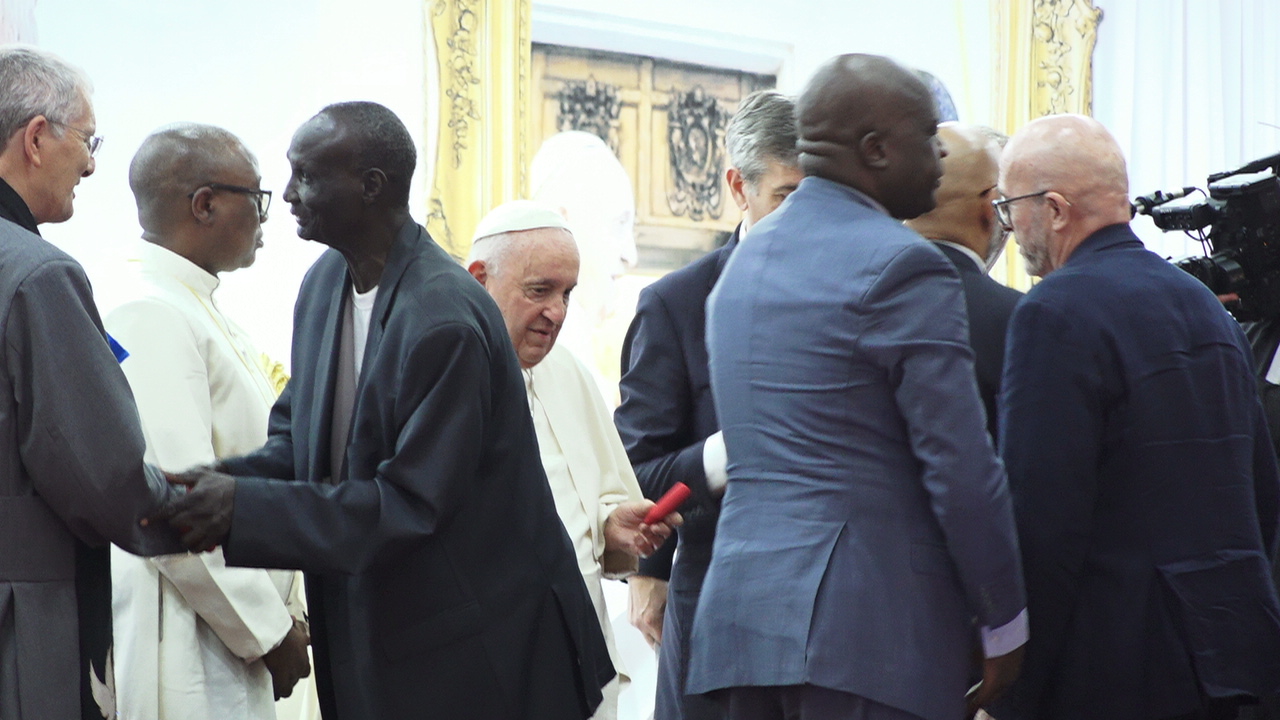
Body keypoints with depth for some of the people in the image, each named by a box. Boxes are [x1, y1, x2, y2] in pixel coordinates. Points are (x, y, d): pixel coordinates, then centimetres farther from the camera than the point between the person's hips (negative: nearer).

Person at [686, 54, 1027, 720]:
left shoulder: (744, 260, 16)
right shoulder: (902, 266, -11)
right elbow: (961, 467, -12)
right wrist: (1004, 625, -3)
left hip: (740, 612, 8)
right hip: (868, 629, -8)